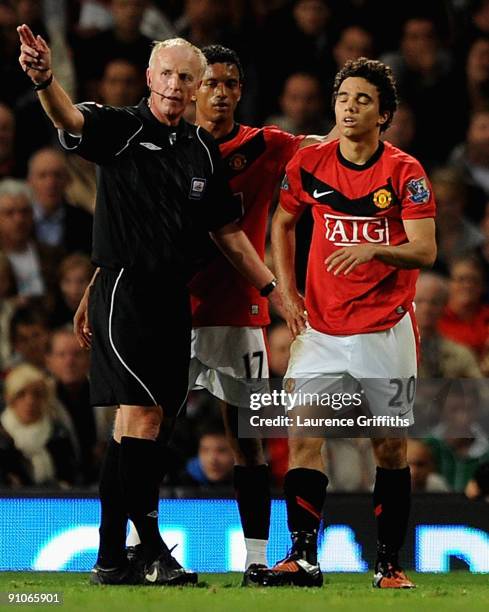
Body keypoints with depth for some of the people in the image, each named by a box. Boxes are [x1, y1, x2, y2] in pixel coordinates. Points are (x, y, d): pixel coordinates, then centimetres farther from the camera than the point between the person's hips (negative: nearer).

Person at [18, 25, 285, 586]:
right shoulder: (121, 129, -4)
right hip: (124, 289, -6)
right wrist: (45, 80, -48)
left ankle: (111, 558, 12)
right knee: (141, 416, -15)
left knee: (142, 426, 7)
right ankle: (151, 547, -12)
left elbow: (227, 230, 20)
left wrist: (272, 289, 17)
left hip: (173, 299, 6)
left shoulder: (202, 150, 13)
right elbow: (71, 119, -26)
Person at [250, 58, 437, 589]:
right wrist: (286, 292, 8)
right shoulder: (309, 164, 2)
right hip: (320, 326, 2)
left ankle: (389, 564, 9)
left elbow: (425, 250, -12)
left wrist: (373, 249, -29)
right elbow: (282, 225, 18)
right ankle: (303, 559, -9)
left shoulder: (404, 171, -7)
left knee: (390, 447, 2)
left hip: (385, 330, -2)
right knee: (303, 439, -8)